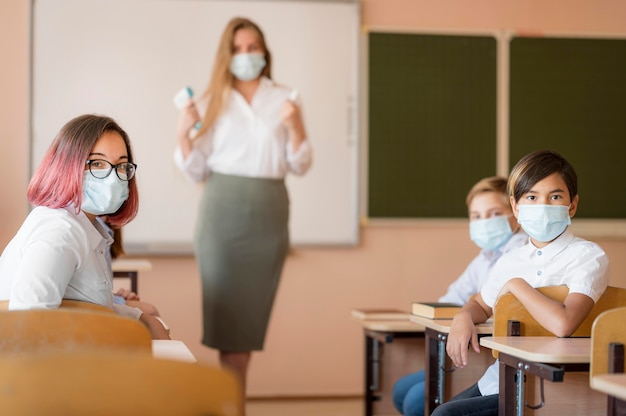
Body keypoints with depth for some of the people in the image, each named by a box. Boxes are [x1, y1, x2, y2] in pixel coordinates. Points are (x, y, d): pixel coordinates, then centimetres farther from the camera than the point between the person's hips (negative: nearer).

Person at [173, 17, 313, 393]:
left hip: (269, 214, 1)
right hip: (223, 211, -1)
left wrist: (294, 127, -11)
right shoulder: (212, 103, 7)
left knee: (252, 310, 6)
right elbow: (197, 171, 5)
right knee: (227, 307, -2)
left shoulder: (284, 99, 8)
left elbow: (301, 166, 5)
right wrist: (183, 134, -11)